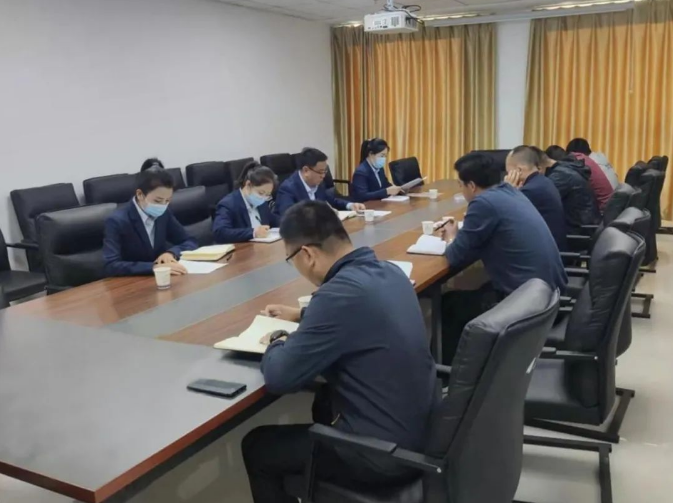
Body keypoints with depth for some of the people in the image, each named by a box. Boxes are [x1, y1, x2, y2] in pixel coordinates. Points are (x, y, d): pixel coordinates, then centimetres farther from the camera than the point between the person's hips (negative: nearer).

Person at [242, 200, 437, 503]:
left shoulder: (341, 292, -27)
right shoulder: (389, 271, 0)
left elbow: (279, 377, -20)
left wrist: (278, 343, 0)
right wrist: (303, 316, 21)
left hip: (385, 452, -8)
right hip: (422, 428, 9)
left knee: (256, 447, 11)